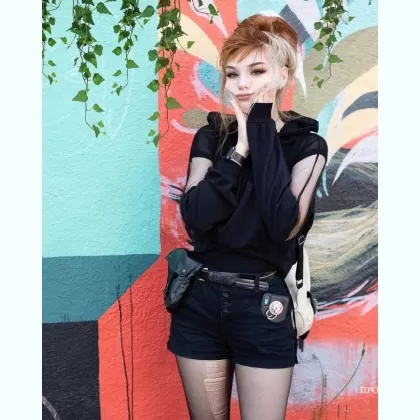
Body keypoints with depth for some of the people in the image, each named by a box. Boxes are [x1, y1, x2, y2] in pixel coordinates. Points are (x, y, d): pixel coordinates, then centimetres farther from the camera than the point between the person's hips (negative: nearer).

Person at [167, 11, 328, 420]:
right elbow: (196, 218, -13)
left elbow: (286, 225, -22)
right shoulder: (210, 136, 2)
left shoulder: (306, 144, -5)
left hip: (263, 306, -2)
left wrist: (262, 130, -18)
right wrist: (239, 148, -19)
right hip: (199, 301, 3)